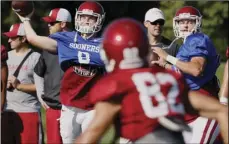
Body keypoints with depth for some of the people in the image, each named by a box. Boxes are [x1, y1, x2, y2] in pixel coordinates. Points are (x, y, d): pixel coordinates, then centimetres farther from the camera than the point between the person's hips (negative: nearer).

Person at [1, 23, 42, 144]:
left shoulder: (36, 58, -7)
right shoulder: (7, 56, 11)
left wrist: (19, 86, -14)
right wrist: (5, 84, -2)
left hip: (29, 111, -6)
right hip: (8, 111, 6)